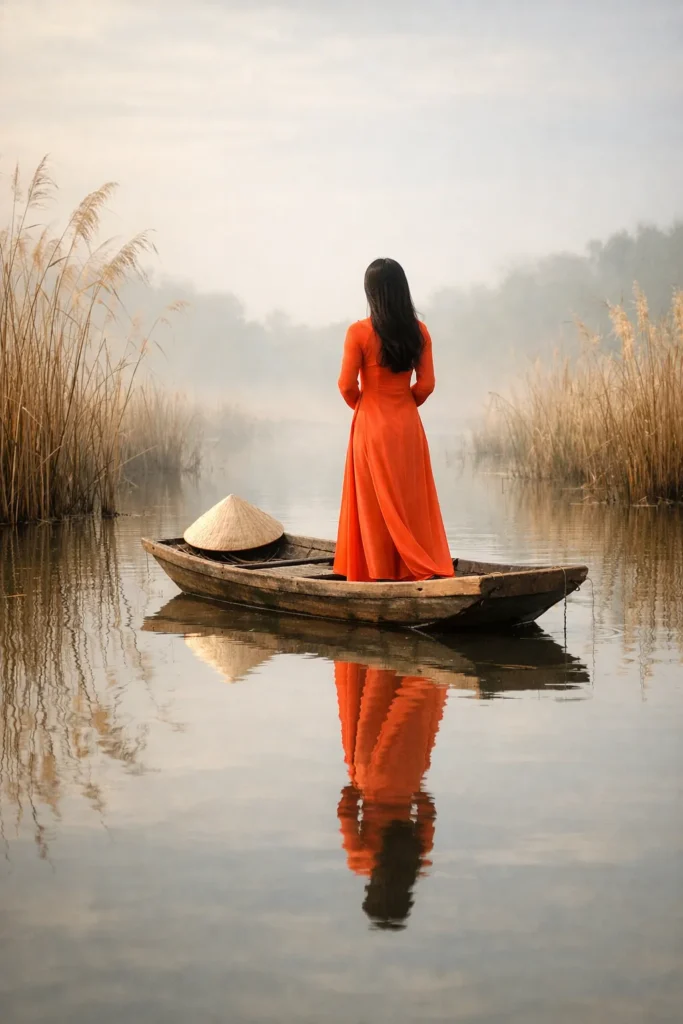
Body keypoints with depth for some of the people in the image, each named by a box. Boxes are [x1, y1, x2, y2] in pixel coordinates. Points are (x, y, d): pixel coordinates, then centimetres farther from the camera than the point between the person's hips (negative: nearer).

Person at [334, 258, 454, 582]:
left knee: (377, 503, 4)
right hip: (408, 426, 3)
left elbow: (347, 385, -11)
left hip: (372, 425, -3)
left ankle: (381, 572, 7)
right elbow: (426, 384, -1)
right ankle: (419, 568, 11)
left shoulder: (359, 332, -12)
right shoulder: (419, 332, -2)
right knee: (411, 500, 9)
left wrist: (360, 406, 9)